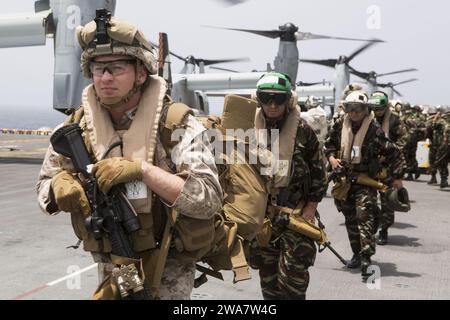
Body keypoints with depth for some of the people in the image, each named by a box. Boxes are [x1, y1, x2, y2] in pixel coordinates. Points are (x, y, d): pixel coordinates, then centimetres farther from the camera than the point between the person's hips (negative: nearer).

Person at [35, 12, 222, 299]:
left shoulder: (178, 125, -16)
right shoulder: (76, 127, -3)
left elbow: (208, 201, -24)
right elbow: (44, 190, 7)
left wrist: (142, 169, -31)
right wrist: (59, 184, -18)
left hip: (167, 269, -4)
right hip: (111, 269, 4)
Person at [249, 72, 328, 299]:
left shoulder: (304, 132, -4)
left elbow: (318, 173, 1)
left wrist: (311, 207, -4)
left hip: (296, 212, -3)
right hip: (262, 213, 3)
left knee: (293, 272, -7)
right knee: (267, 271, 11)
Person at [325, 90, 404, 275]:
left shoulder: (375, 130, -9)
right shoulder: (340, 126, 3)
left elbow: (393, 153, -2)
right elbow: (329, 144, 19)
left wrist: (397, 177, -4)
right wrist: (331, 158, -1)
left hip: (366, 180, -5)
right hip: (344, 179, 5)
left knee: (364, 216, -18)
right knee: (350, 219, 12)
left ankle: (366, 257, -20)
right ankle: (357, 253, 25)